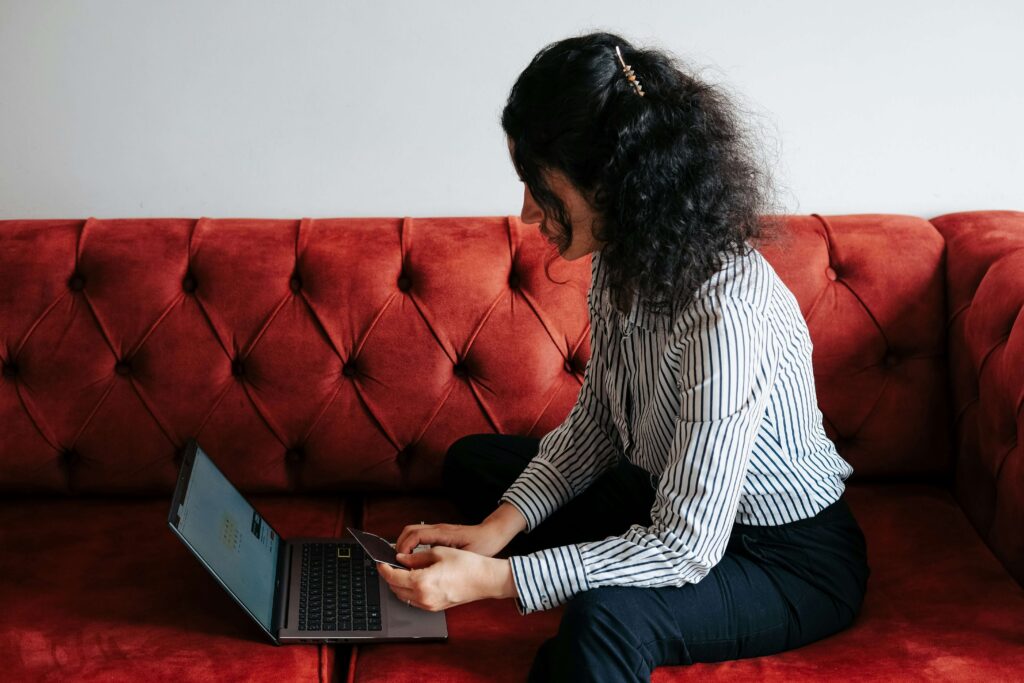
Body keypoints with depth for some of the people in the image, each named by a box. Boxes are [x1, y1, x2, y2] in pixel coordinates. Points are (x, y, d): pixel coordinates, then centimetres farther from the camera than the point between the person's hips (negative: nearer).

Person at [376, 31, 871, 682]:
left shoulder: (725, 314, -35)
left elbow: (684, 548, -31)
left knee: (606, 617, -38)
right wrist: (494, 531, -10)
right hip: (672, 497, 9)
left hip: (794, 560, -9)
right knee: (473, 462, 12)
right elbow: (595, 423, 3)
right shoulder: (623, 259, -8)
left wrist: (491, 579, -31)